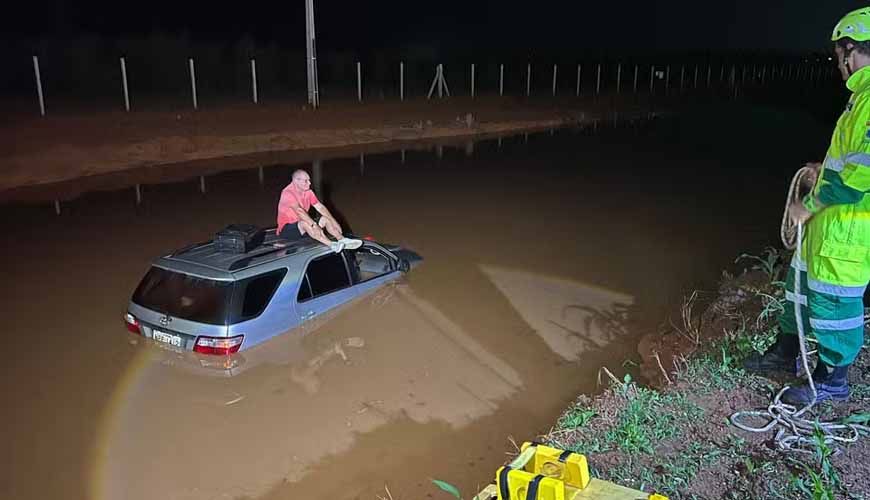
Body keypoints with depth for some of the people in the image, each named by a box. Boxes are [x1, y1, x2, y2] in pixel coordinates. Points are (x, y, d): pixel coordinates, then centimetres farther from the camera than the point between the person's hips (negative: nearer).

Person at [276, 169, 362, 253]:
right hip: (287, 229, -8)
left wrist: (334, 222, -8)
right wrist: (314, 225, -45)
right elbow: (299, 211, -36)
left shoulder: (308, 192, 2)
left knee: (325, 219, -5)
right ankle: (332, 245, -48)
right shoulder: (288, 193, -22)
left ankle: (342, 240, -26)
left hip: (302, 227, 8)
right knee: (305, 223, -35)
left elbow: (320, 207, 2)